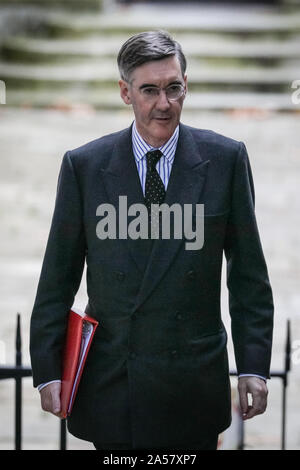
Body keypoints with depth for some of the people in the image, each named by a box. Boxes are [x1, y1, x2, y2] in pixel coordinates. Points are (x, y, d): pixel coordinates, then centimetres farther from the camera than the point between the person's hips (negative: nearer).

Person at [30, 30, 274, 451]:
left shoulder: (226, 159, 0)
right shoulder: (83, 165, 0)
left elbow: (249, 273, 3)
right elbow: (58, 278, 3)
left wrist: (253, 366, -3)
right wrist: (48, 370, -1)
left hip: (194, 386, 0)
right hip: (110, 387, 0)